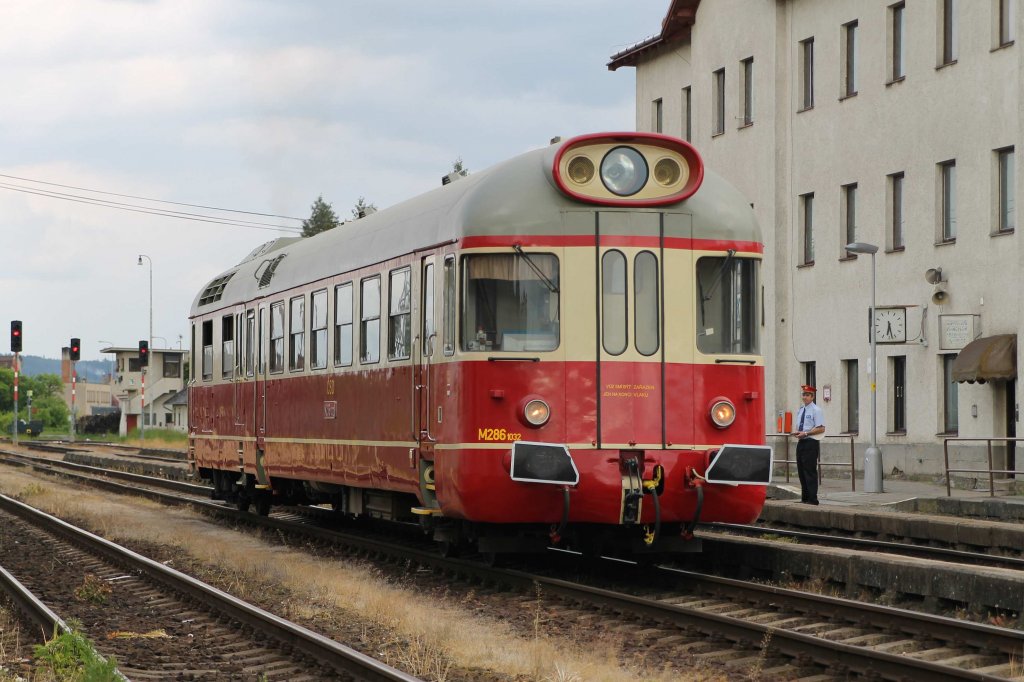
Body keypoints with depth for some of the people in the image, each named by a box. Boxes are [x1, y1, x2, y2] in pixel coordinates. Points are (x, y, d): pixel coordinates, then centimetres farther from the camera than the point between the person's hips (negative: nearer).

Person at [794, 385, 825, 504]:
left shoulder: (816, 410, -8)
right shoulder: (800, 410, 17)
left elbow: (821, 428, -14)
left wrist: (805, 433, -19)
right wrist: (797, 433, 2)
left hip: (811, 443, -8)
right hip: (801, 443, 8)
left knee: (810, 471, -9)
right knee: (801, 471, 11)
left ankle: (812, 499, -6)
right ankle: (804, 498, 18)